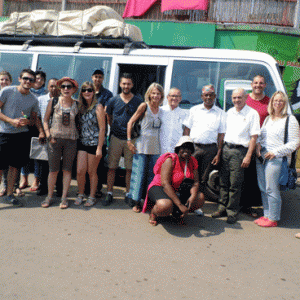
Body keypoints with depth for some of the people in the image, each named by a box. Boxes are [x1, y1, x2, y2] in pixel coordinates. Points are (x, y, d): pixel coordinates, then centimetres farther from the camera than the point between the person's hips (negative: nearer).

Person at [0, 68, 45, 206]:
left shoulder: (34, 100, 6)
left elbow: (35, 117, 17)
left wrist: (41, 130, 0)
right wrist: (12, 121, -15)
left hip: (22, 135, 3)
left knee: (15, 165, 10)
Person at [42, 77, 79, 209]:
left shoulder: (77, 105, 5)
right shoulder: (53, 102, 3)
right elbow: (45, 120, 5)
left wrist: (78, 135, -2)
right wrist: (49, 136, -5)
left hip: (71, 140, 1)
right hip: (55, 139, -1)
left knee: (67, 169, 5)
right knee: (53, 169, 4)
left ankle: (64, 198, 14)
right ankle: (49, 197, 16)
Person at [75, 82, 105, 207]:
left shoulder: (98, 107, -7)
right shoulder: (81, 107, 10)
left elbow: (102, 128, -9)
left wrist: (99, 148, -13)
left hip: (94, 143, -4)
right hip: (82, 142, 4)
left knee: (92, 172, 5)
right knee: (80, 171, 0)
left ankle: (92, 197, 21)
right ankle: (80, 194, 21)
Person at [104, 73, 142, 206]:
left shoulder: (138, 102, 2)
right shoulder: (113, 100, 5)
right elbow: (108, 118, 16)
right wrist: (116, 128, 10)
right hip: (116, 138, 1)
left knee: (130, 168, 5)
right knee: (111, 167, 3)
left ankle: (128, 194, 17)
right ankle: (109, 194, 12)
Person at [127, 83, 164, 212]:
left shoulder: (161, 110, 10)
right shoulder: (144, 106, -4)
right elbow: (130, 122, -4)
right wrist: (129, 140, -11)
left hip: (155, 147, 5)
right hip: (142, 146, -5)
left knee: (152, 175, 9)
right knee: (139, 173, -1)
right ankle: (135, 202, 9)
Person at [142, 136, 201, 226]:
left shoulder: (193, 162, 2)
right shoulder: (170, 160, -19)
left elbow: (196, 182, -3)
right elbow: (165, 184, -27)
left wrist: (193, 196, -29)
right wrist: (180, 205, -33)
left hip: (177, 191, 7)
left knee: (199, 200, -13)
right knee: (166, 206, -39)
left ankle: (176, 212, 10)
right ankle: (153, 213, -2)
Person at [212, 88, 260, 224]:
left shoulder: (252, 114, -3)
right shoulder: (229, 112, 15)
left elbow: (253, 137, -6)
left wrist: (248, 156, -13)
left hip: (240, 151, -5)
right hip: (226, 148, 5)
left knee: (235, 184, -2)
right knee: (223, 182, 9)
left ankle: (232, 212, 9)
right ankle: (222, 208, 21)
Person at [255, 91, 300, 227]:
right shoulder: (267, 119, 18)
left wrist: (276, 152, -14)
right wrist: (258, 144, 2)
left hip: (276, 159, -6)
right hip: (261, 157, 6)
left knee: (272, 189, -6)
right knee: (263, 189, 10)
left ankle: (273, 219, 6)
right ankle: (266, 215, 22)